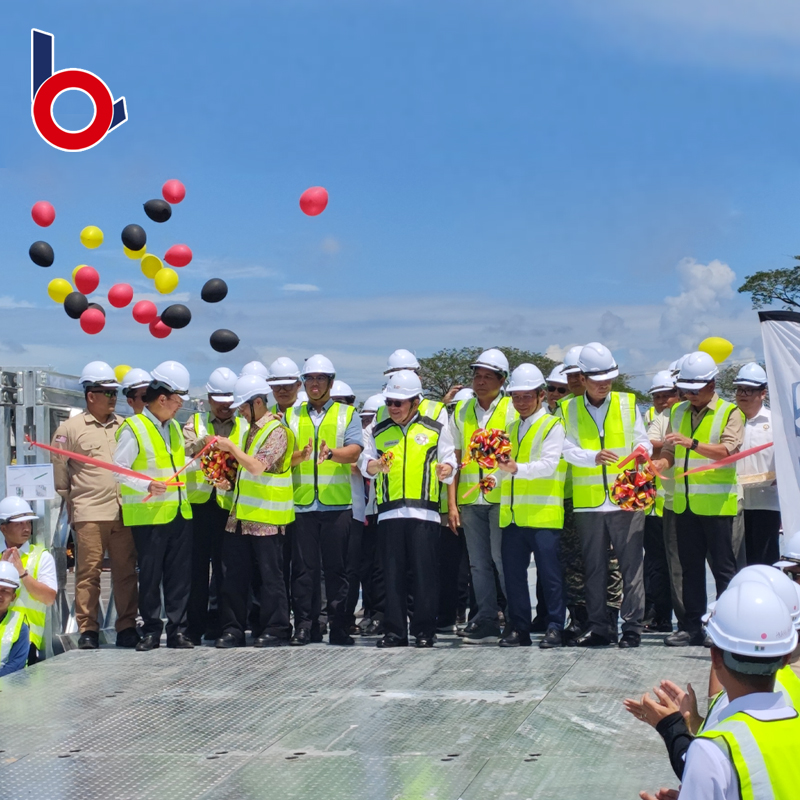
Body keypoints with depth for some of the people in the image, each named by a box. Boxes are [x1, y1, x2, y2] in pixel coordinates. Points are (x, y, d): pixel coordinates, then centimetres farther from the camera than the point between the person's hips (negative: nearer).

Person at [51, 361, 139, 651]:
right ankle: (88, 630, 5)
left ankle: (127, 627, 10)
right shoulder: (70, 428, 2)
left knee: (126, 572, 3)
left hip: (124, 512, 3)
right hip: (89, 514, -3)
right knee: (88, 572, -1)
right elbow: (58, 471, 5)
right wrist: (70, 503, 5)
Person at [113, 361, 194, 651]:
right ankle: (151, 630, 8)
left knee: (180, 573, 4)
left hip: (179, 511, 6)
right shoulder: (133, 428, -7)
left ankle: (177, 628, 10)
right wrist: (148, 486, -22)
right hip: (148, 514, -6)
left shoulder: (174, 427, 18)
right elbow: (120, 469, -10)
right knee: (150, 574, 0)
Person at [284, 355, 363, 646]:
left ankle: (339, 627, 5)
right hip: (301, 502, 1)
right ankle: (305, 627, 5)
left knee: (337, 567, 0)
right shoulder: (290, 416, 15)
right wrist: (300, 456, -16)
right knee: (303, 568, 0)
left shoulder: (347, 414, 10)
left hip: (337, 503, -1)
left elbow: (355, 450, -5)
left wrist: (331, 454, -25)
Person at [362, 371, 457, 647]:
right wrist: (375, 465, -9)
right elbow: (365, 464, 13)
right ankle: (395, 631, 7)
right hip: (389, 512, 2)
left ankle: (424, 631, 3)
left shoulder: (435, 430, 9)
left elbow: (449, 462, 7)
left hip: (423, 511, -2)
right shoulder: (379, 432, 15)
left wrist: (445, 470, -16)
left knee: (424, 573, -3)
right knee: (393, 573, 2)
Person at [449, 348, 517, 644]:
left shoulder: (512, 410, 1)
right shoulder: (462, 412, 12)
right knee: (479, 563, 6)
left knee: (502, 558, -8)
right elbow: (454, 459, 12)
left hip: (501, 497, -4)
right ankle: (487, 622, 11)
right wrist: (452, 503, 6)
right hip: (469, 499, 4)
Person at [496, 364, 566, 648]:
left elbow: (549, 464, -14)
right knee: (513, 574, 5)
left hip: (543, 515, -6)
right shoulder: (512, 429, 20)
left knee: (549, 572, -5)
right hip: (512, 515, 6)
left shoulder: (553, 426, -1)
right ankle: (518, 629, 12)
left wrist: (517, 468, -27)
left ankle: (555, 627, 0)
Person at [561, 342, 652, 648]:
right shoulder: (569, 409, 7)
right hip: (588, 501, 1)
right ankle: (599, 627, 14)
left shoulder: (628, 403, 8)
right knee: (594, 568, 6)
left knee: (631, 566, -4)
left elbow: (641, 439, 9)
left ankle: (632, 627, 1)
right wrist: (594, 457, -21)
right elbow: (568, 450, -2)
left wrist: (643, 449, -15)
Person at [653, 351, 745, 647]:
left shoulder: (730, 413, -5)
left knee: (722, 567, -1)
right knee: (690, 567, 10)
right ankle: (694, 626, 16)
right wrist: (658, 464, -9)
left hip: (717, 503, -6)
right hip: (684, 502, 6)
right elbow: (670, 450, 13)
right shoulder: (678, 412, 12)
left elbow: (727, 450, -19)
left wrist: (692, 443, -31)